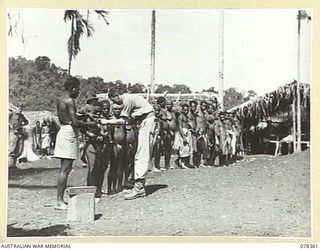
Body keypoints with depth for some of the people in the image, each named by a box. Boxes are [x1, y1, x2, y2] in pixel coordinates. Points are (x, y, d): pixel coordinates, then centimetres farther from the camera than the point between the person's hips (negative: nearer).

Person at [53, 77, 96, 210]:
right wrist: (89, 124, -5)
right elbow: (74, 122, -19)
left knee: (64, 168, 12)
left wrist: (84, 125, 22)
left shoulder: (60, 101, 16)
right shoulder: (70, 101, -12)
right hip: (69, 133, -10)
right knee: (66, 169, -8)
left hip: (63, 130, 10)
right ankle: (59, 201, -8)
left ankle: (59, 199, 13)